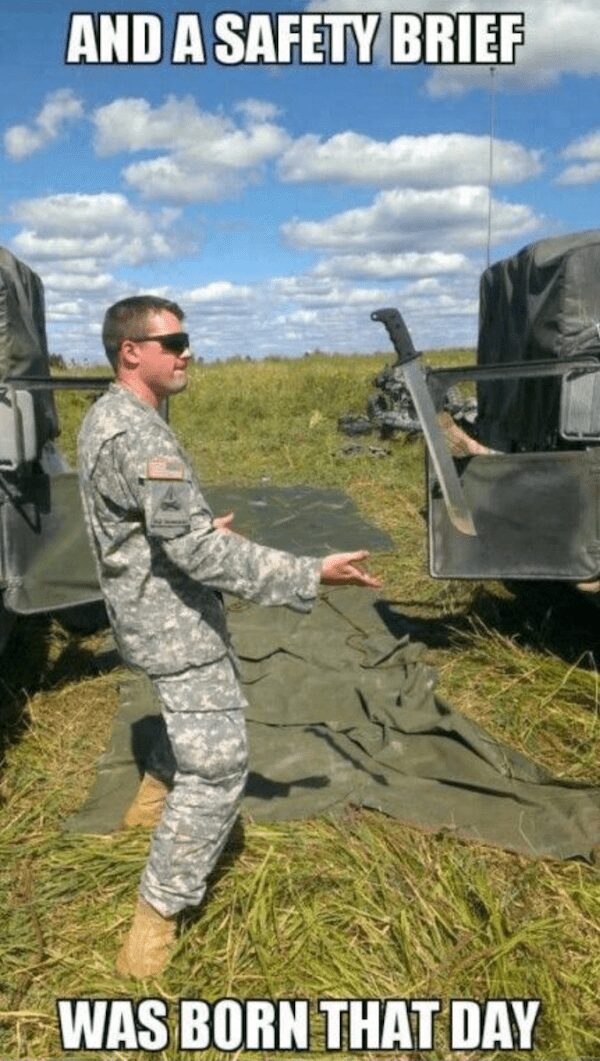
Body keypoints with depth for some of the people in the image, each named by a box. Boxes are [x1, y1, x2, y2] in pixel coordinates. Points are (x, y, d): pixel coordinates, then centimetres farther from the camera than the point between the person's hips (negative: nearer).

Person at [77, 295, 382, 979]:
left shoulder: (105, 416, 7)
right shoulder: (138, 435, -26)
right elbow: (197, 550, -30)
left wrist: (198, 528, 13)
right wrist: (311, 575, -29)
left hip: (149, 611, 10)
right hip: (174, 623, -10)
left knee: (194, 712, 31)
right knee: (218, 766, -4)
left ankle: (158, 788, 49)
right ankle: (158, 912, 8)